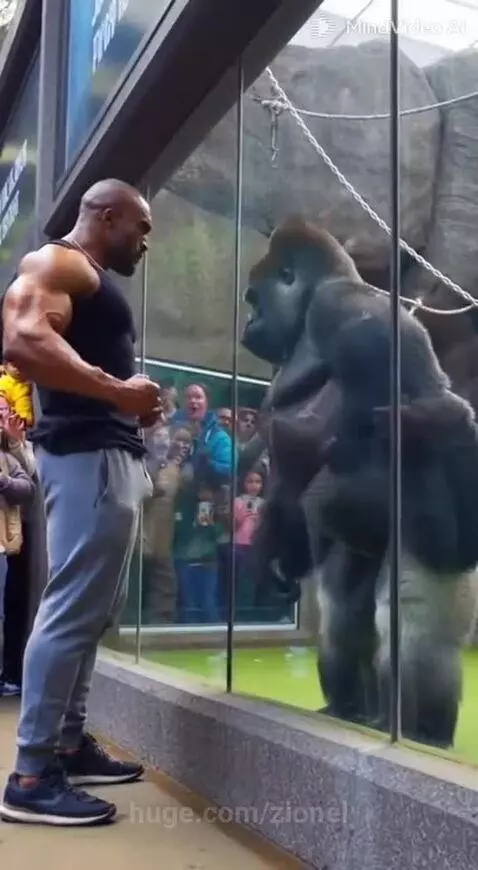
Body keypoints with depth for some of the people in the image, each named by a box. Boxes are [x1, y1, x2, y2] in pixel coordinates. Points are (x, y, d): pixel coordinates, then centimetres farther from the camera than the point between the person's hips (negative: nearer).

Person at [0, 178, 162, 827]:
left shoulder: (94, 283, 27)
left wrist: (134, 406, 14)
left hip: (112, 454, 11)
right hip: (87, 454, -11)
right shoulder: (56, 263, -3)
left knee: (91, 610, 13)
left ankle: (68, 744, 22)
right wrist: (120, 390, -19)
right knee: (73, 609, -11)